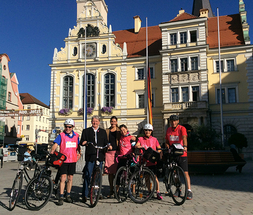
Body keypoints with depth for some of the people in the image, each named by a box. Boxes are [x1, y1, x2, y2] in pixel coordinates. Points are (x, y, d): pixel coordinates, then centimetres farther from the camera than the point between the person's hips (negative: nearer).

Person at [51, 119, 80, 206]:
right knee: (63, 178, -7)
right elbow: (55, 145, -11)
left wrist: (79, 153, 9)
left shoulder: (76, 136, 8)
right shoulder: (61, 135, -3)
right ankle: (61, 197, 1)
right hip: (63, 159, -3)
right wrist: (51, 154, -25)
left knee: (70, 178, 10)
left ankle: (68, 195, 23)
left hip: (73, 160, 3)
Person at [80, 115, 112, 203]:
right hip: (90, 156, -2)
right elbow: (81, 141, 6)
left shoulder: (103, 132, 17)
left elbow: (105, 142, 13)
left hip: (100, 156, 2)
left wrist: (108, 146, -8)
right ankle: (85, 195, 1)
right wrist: (83, 142, -16)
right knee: (88, 176, -6)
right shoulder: (86, 131, 11)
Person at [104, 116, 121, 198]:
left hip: (116, 152, -2)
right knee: (110, 172, 3)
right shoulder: (107, 131, 14)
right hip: (108, 152, 2)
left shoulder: (119, 131, 8)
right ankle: (111, 191, 13)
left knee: (117, 172, -5)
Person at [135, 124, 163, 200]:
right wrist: (140, 146, -28)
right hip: (144, 161, 1)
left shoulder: (154, 139, 10)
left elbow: (159, 149, 11)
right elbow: (136, 146, -6)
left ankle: (158, 192, -3)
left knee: (155, 176, -9)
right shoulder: (140, 139, 8)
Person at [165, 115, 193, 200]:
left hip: (182, 154, -5)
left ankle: (189, 191, -2)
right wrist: (167, 146, -7)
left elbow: (184, 138, -25)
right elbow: (167, 141, 15)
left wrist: (185, 146, -42)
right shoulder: (168, 130, 8)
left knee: (185, 172, -7)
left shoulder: (182, 128, -8)